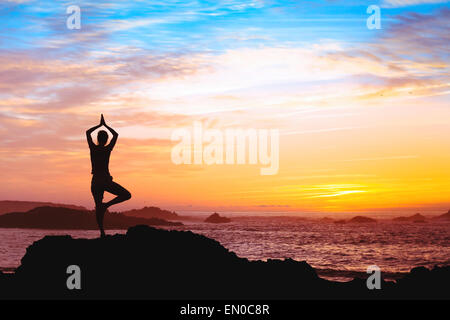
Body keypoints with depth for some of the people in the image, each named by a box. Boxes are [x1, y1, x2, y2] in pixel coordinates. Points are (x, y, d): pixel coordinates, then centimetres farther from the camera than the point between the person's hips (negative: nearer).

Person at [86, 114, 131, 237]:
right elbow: (115, 135, 12)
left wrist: (100, 125, 24)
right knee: (127, 195, 5)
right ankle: (107, 204, -14)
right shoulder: (108, 149, -5)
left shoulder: (93, 148, 0)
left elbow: (88, 132, 17)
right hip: (106, 180, -3)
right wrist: (105, 125, 20)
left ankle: (102, 231, 3)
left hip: (95, 182, 3)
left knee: (98, 206, 9)